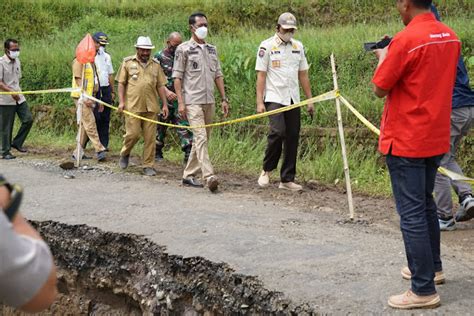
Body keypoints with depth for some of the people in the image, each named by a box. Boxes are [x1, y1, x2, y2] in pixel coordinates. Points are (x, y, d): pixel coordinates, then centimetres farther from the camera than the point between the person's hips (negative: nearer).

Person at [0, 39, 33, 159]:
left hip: (19, 97, 7)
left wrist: (18, 91, 12)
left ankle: (17, 143, 16)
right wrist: (11, 92, -26)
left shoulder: (17, 61, 9)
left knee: (28, 119, -1)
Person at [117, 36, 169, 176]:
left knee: (150, 137, 1)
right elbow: (121, 83, 6)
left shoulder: (155, 65, 13)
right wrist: (121, 101, -3)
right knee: (132, 133, -7)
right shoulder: (128, 62, 6)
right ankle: (124, 154, 22)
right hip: (133, 106, -2)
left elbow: (161, 86, 14)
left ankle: (148, 166, 8)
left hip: (151, 107, 3)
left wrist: (165, 104, 8)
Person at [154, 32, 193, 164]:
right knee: (161, 127, 7)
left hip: (180, 98, 3)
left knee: (184, 125, -6)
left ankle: (188, 153, -10)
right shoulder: (159, 57, -2)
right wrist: (166, 91, -23)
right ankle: (157, 153, 21)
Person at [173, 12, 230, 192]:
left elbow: (218, 75, 16)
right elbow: (177, 77, -4)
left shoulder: (212, 49, 15)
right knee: (201, 138, -15)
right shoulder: (184, 49, -2)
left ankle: (189, 175, 19)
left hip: (209, 102, 6)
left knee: (202, 140, 9)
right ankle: (209, 177, -23)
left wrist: (224, 99, 9)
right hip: (193, 101, -6)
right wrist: (180, 102, -12)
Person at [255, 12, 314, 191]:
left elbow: (303, 74, 15)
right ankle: (267, 170, -1)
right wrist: (259, 102, -11)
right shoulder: (267, 46, -2)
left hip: (293, 100, 5)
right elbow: (261, 75, -5)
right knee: (277, 132, -22)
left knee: (293, 137, 3)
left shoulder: (298, 46, 13)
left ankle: (287, 179, 11)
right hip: (274, 98, -5)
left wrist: (310, 100, 11)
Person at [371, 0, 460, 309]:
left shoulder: (406, 40, -20)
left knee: (411, 214, -4)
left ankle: (424, 290, -1)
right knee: (426, 204, 23)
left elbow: (380, 89, -12)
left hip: (405, 143, -8)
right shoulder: (451, 37, 5)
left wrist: (383, 58, 4)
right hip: (437, 139, 8)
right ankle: (432, 267, 36)